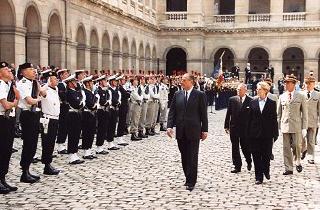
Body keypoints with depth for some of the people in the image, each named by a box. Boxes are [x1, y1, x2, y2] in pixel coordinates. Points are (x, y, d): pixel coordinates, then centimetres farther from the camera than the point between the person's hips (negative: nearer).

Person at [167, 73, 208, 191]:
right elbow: (172, 112, 7)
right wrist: (170, 126, -5)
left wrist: (204, 130, -4)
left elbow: (203, 114, -2)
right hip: (180, 132, 4)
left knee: (192, 157, -1)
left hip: (193, 131, -4)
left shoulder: (200, 95, -2)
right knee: (184, 157, 10)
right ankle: (189, 179, 23)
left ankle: (191, 182, 5)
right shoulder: (177, 95, 9)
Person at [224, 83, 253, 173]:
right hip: (233, 127, 3)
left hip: (245, 128, -3)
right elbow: (228, 114, 7)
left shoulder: (250, 101, -4)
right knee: (235, 148, 6)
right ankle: (237, 166, 15)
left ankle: (249, 162, 30)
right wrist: (226, 126, 5)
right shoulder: (232, 99, 4)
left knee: (245, 147, 3)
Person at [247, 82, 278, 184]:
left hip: (267, 134, -2)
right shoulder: (253, 103, 6)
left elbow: (274, 119, 1)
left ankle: (266, 170, 32)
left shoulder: (272, 103, 1)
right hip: (255, 134, 2)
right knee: (256, 156, 2)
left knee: (266, 155, 4)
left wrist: (275, 133, -2)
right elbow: (250, 118, 7)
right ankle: (259, 177, 9)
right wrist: (248, 133, 3)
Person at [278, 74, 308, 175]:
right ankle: (288, 168, 11)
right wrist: (278, 126, 6)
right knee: (286, 148, 3)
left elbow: (304, 113, 2)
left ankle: (298, 162, 22)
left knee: (297, 145, -5)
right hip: (285, 125, 2)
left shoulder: (301, 97, 1)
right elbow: (279, 113, 12)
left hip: (296, 126, -2)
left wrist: (304, 128, -3)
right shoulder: (282, 97, 9)